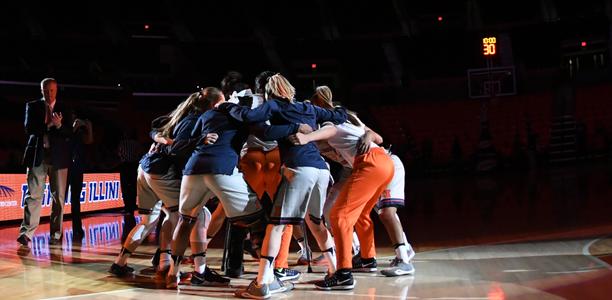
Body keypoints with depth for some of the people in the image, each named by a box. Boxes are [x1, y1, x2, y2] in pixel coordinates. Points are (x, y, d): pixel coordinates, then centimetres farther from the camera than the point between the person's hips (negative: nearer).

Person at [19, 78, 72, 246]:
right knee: (33, 194, -7)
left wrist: (59, 125, -18)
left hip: (58, 156, 1)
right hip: (37, 155, -1)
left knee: (58, 196, 3)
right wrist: (49, 125, -12)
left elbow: (69, 133, 1)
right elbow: (29, 128, -1)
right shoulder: (32, 106, 9)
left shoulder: (64, 109, 8)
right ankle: (26, 232, -9)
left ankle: (56, 234, 10)